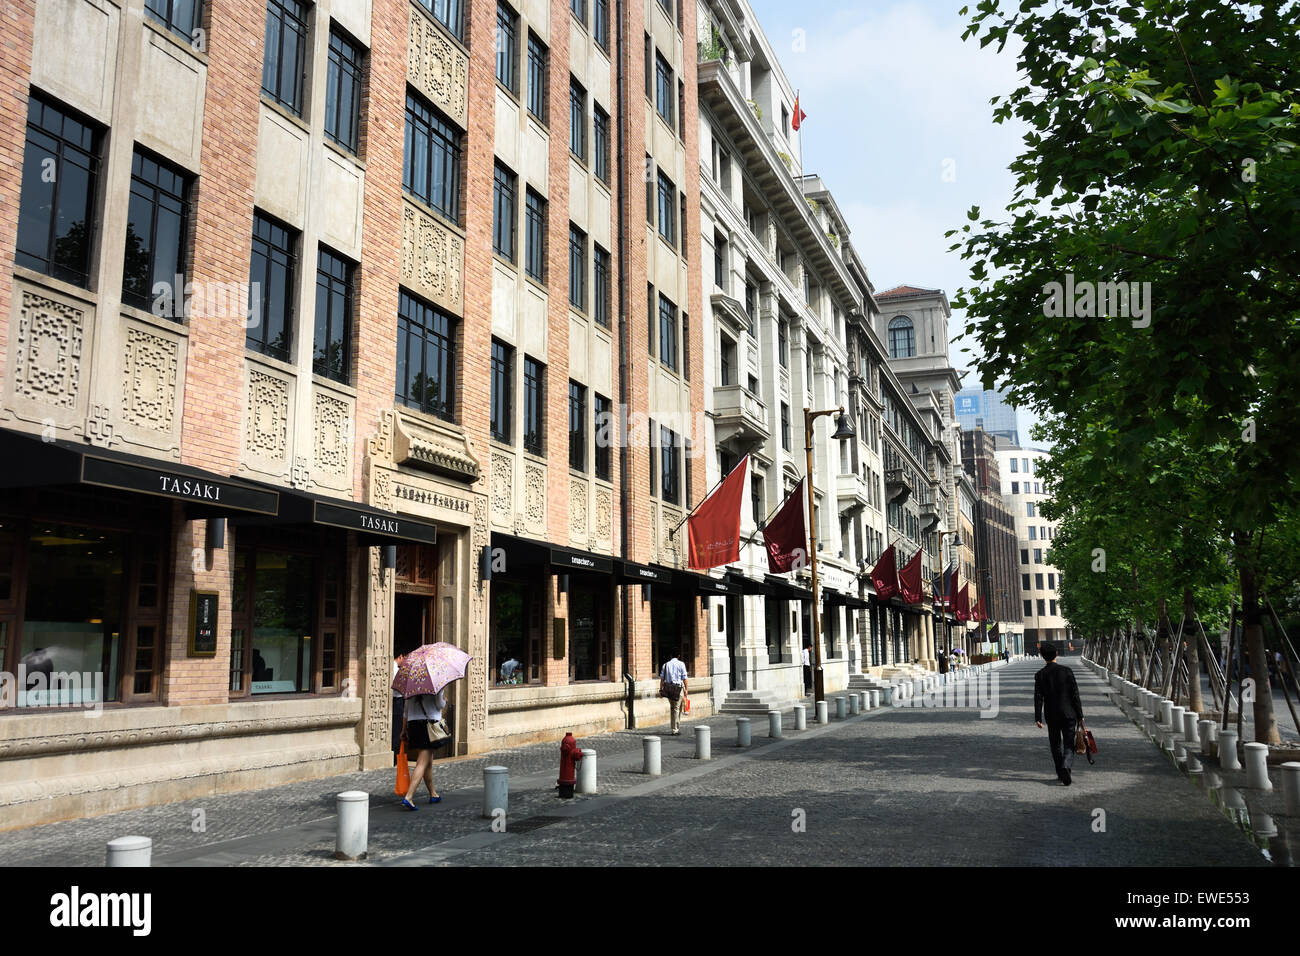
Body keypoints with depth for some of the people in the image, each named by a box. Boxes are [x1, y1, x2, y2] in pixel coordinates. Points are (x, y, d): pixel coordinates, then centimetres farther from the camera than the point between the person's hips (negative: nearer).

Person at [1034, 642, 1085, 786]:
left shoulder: (1040, 674, -3)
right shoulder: (1066, 671, -5)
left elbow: (1038, 697, -6)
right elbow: (1075, 694, -5)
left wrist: (1038, 718, -3)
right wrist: (1080, 715, 1)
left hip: (1051, 715, 1)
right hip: (1068, 713, -1)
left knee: (1056, 745, 15)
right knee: (1069, 744, 3)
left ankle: (1060, 773, 19)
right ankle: (1065, 767, -21)